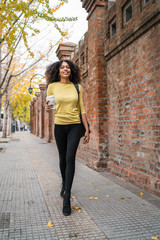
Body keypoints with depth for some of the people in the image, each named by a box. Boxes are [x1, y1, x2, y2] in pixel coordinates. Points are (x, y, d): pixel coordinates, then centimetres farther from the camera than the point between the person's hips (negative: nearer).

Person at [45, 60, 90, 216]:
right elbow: (48, 106, 8)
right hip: (59, 126, 1)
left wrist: (87, 129, 2)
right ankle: (64, 183, 40)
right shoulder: (52, 86, 1)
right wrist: (47, 108, -17)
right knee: (62, 158, 13)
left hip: (75, 125, -1)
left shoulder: (77, 87, 3)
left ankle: (66, 197, -6)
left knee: (70, 158, -11)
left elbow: (81, 109, 5)